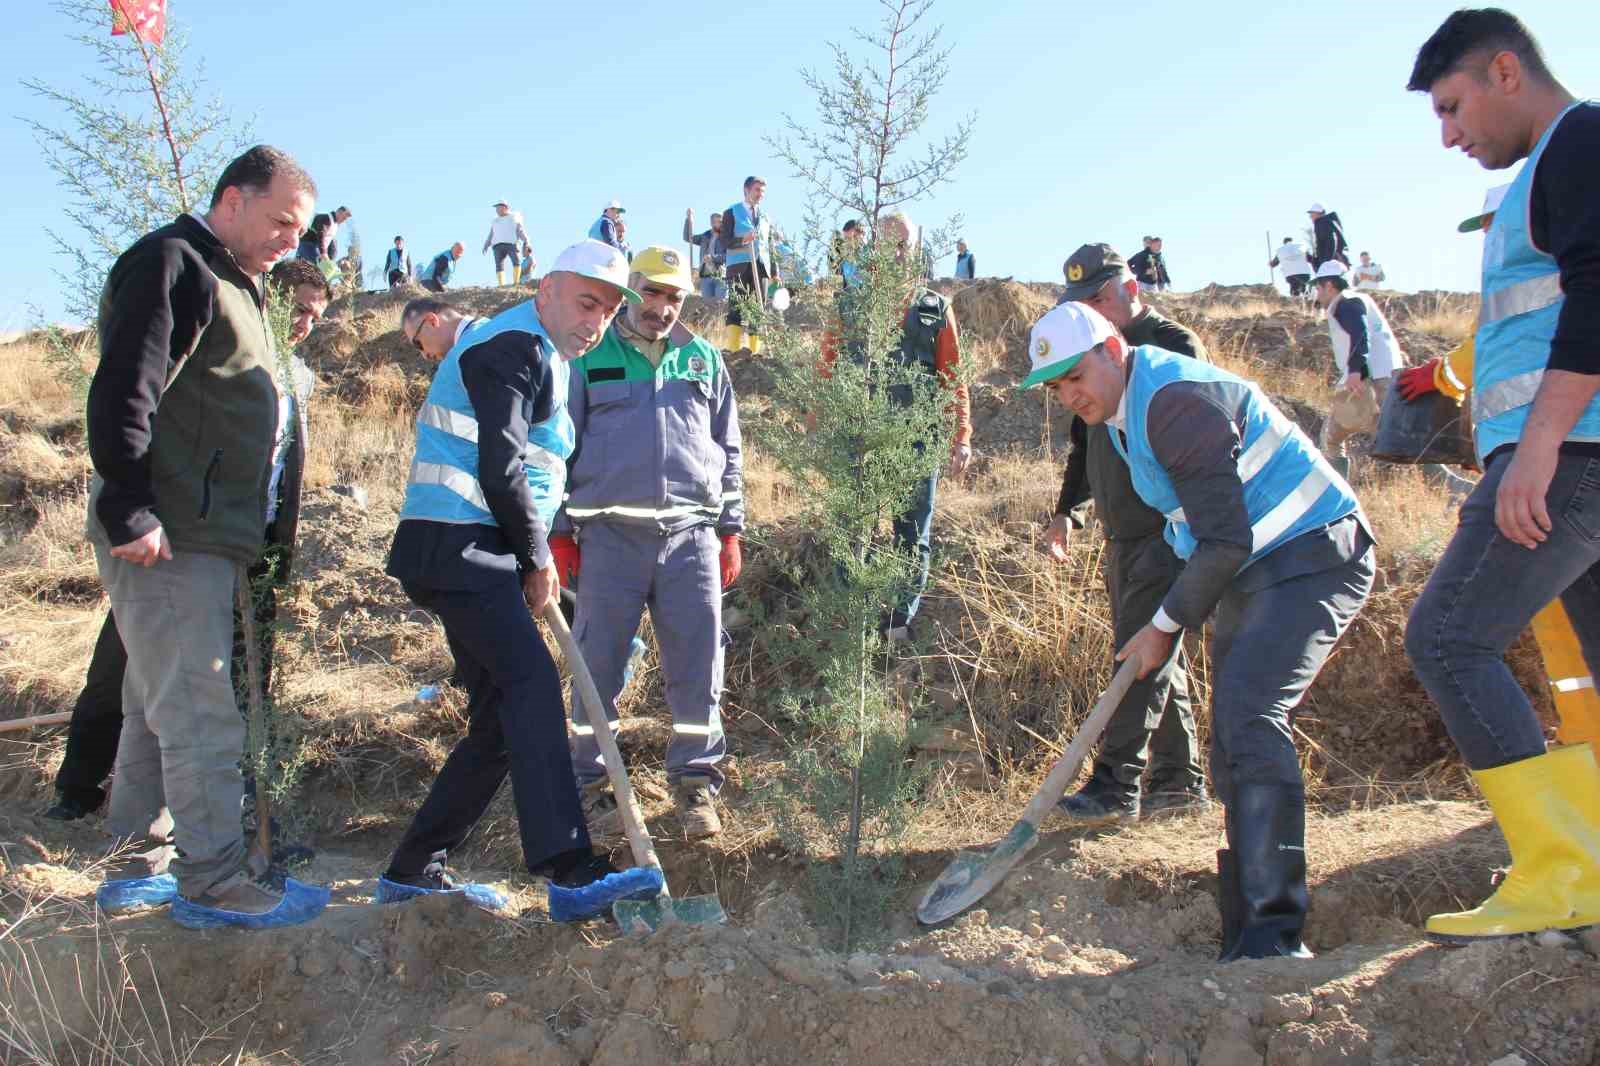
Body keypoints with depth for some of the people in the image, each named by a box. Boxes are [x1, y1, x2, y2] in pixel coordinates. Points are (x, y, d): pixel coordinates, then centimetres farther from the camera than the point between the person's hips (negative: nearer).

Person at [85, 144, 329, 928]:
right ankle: (212, 883, 0)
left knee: (160, 705, 15)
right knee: (200, 710, -7)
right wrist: (130, 510, -24)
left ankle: (140, 865, 24)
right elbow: (122, 391, -19)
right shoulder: (171, 263, -9)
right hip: (166, 539, -10)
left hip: (205, 536, 10)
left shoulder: (231, 282, 22)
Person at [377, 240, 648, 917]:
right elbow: (501, 471, -18)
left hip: (480, 557, 10)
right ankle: (567, 864, -26)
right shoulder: (517, 347, -9)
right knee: (533, 684, -21)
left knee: (502, 718, 8)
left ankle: (415, 869, 15)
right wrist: (539, 557, -7)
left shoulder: (539, 357, 23)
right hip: (458, 548, -10)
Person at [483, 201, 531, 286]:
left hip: (511, 244, -3)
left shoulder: (514, 218, 16)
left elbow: (521, 232, 5)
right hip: (498, 245, 3)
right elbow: (491, 236, 23)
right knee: (499, 266, -13)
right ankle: (501, 286, -20)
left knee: (516, 261, -24)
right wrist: (486, 246, 8)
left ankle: (516, 283, -25)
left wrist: (526, 242, -11)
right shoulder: (495, 221, 27)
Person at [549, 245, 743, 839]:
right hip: (609, 533, -2)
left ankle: (695, 779, 14)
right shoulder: (590, 358, 7)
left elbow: (728, 451, 18)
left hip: (690, 534, 2)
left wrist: (730, 530, 12)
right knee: (599, 662, 3)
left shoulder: (705, 361, 14)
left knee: (698, 662, 1)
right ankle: (588, 778, 17)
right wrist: (559, 532, 3)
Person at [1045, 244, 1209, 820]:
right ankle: (1179, 779, 22)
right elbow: (1087, 443, 24)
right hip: (1123, 536, 9)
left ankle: (1116, 785, -3)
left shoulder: (1174, 346, -11)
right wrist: (1067, 510, 18)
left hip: (1167, 534, -9)